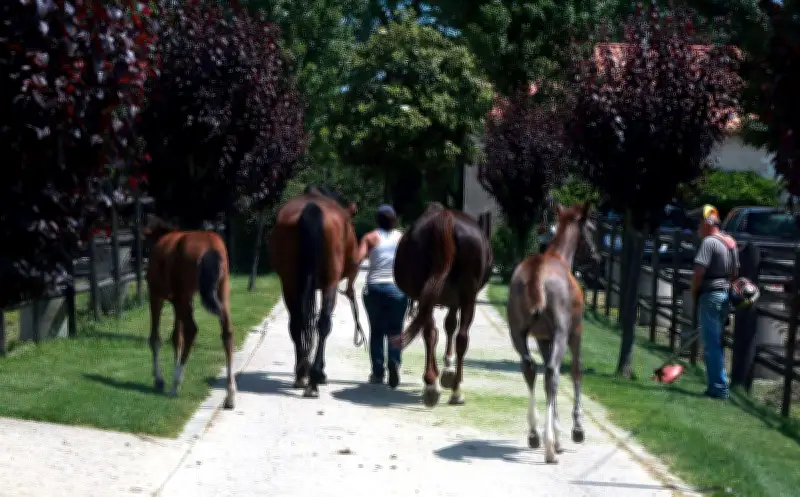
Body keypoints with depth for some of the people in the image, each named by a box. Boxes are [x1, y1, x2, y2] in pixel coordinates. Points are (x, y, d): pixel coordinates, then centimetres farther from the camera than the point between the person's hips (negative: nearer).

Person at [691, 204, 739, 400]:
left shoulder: (709, 242, -14)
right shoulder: (731, 243, 14)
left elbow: (699, 271, -18)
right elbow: (735, 272, 19)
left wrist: (693, 293, -6)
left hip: (710, 295, -9)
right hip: (726, 295, 9)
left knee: (711, 343, -5)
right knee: (716, 342, 16)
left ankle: (718, 387, -5)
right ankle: (718, 384, 20)